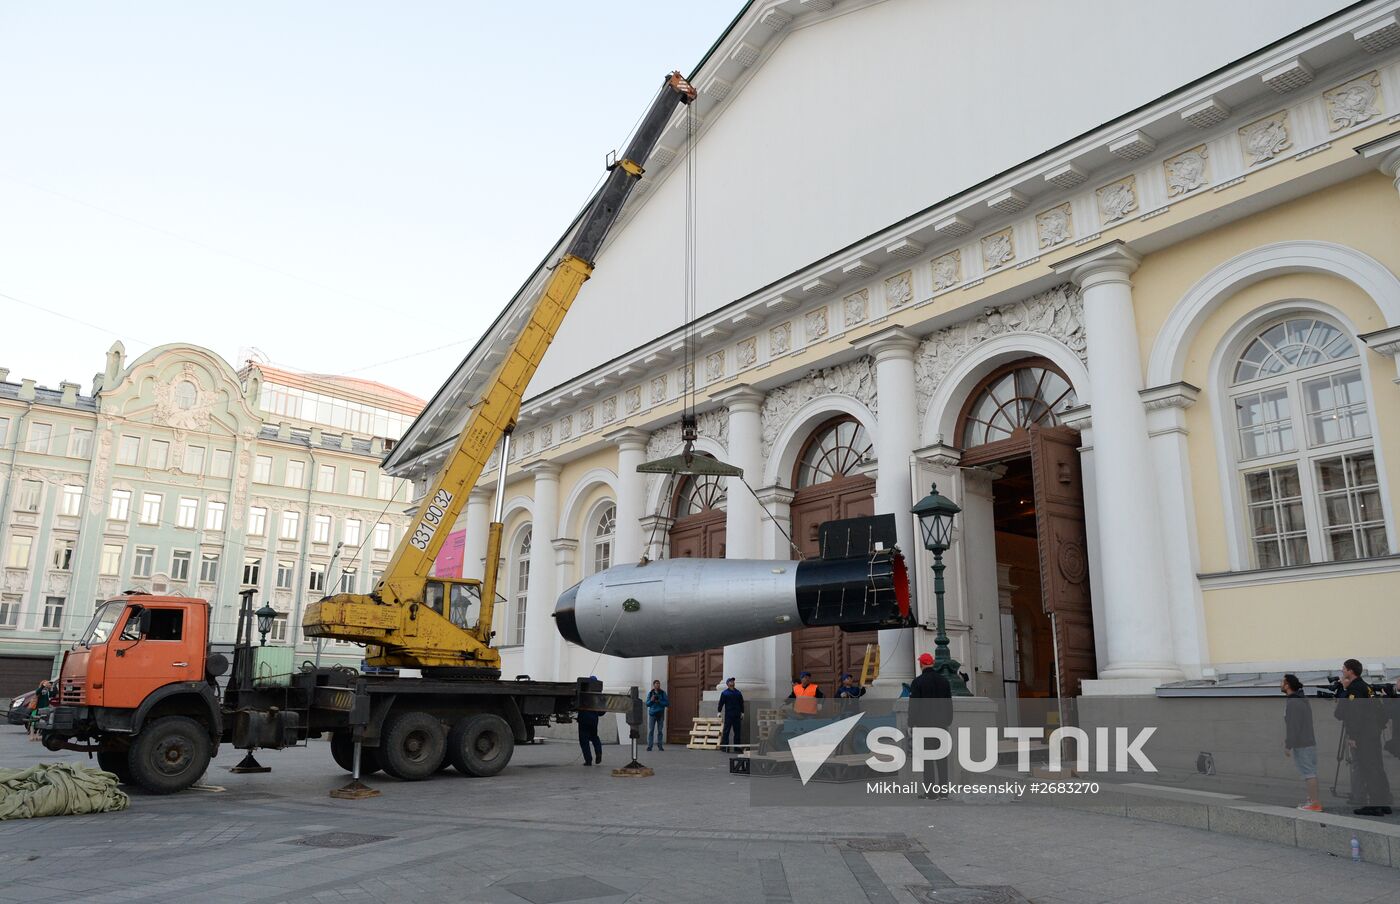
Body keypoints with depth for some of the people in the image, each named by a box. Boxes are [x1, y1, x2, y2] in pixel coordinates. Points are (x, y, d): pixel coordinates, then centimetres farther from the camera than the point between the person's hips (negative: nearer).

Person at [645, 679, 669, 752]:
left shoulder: (663, 693, 4)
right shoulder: (650, 693, 5)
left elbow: (667, 703, 1)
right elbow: (647, 704, 6)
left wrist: (659, 702, -12)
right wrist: (651, 700, -14)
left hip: (660, 714, 0)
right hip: (652, 714, 0)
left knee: (660, 731, 3)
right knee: (651, 730, -4)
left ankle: (660, 746, 10)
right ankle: (649, 746, -2)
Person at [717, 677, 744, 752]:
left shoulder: (738, 693, 11)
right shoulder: (724, 693, 1)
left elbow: (741, 703, 15)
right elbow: (721, 703, 0)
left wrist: (742, 713, 10)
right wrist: (719, 712, -6)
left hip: (737, 715, 4)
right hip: (728, 715, -4)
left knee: (737, 731, 6)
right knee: (726, 731, -3)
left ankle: (737, 746, 13)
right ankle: (724, 746, -1)